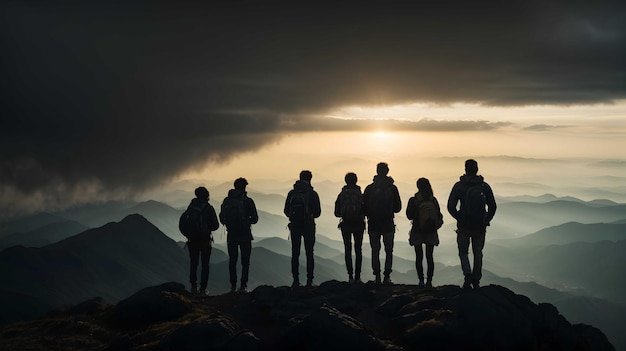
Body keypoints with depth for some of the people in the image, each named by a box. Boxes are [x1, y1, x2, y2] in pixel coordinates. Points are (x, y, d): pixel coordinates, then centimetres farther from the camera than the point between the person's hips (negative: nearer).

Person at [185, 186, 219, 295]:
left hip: (192, 240, 3)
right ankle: (203, 289, 0)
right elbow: (216, 225, -5)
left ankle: (193, 287, 11)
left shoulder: (190, 207, 1)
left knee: (193, 264, 13)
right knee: (205, 265, 4)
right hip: (205, 240, -3)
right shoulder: (209, 208, -8)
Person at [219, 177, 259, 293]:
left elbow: (222, 218, 6)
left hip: (231, 235, 3)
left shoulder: (227, 201, 2)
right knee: (245, 261, 4)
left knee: (232, 260, 11)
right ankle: (243, 286, -1)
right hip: (245, 235, -3)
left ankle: (233, 285, 8)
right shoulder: (248, 201, -8)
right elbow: (255, 218, -5)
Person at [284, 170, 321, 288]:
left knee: (295, 253, 7)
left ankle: (296, 280, 2)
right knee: (309, 254, 5)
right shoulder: (312, 194, -5)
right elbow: (317, 212, -3)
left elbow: (286, 211, 4)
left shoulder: (292, 193, 1)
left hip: (295, 225, 2)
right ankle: (309, 281, 1)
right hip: (308, 226, -2)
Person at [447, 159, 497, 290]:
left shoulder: (459, 186, -7)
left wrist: (459, 218, 4)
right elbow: (492, 207, 2)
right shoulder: (485, 186, 0)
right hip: (480, 226, 2)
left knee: (463, 252, 11)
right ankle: (476, 281, 17)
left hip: (464, 225, -2)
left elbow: (451, 206, -10)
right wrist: (486, 220, 11)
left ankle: (468, 275, -11)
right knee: (478, 253, 15)